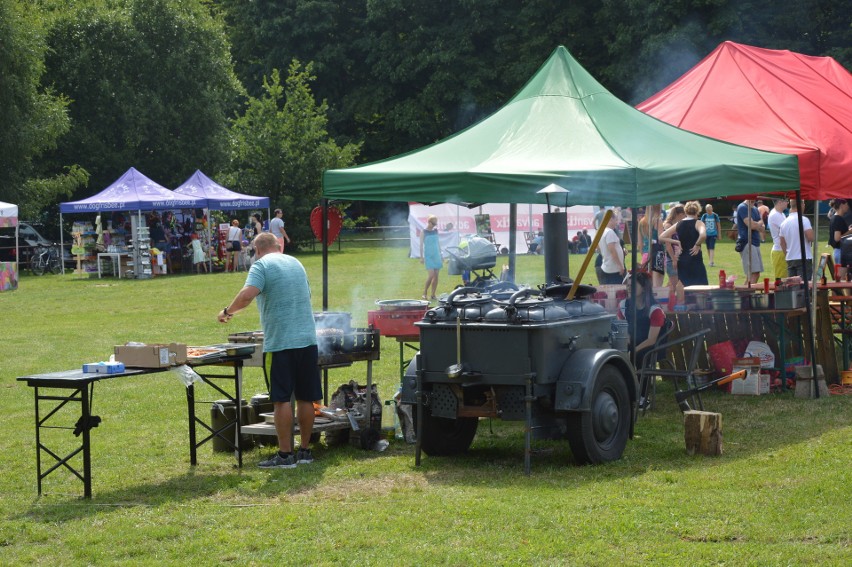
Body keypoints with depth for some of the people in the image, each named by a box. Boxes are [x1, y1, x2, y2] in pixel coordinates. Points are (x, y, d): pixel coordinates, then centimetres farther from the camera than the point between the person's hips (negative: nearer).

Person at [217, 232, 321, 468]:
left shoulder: (262, 265, -5)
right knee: (306, 398, 9)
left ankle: (285, 455, -3)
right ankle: (305, 451, 16)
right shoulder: (296, 263, 17)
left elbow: (247, 295, -21)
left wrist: (227, 311, -5)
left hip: (280, 342, -6)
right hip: (307, 340, 6)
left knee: (282, 399, -3)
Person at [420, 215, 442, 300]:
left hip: (436, 256, 5)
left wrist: (441, 255, 15)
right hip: (428, 256, -5)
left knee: (436, 276, 1)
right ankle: (425, 293, -1)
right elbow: (421, 245, -3)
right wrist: (421, 257, -8)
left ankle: (433, 294, 6)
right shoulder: (423, 232, -3)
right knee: (431, 275, -15)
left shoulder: (436, 230, 10)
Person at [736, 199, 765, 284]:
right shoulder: (742, 207, -7)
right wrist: (760, 223, 3)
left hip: (756, 243, 9)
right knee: (753, 273, -16)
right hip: (747, 243, -9)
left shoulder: (755, 209, 20)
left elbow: (763, 228, 14)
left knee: (756, 274, 7)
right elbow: (751, 225, -18)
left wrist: (756, 225, -7)